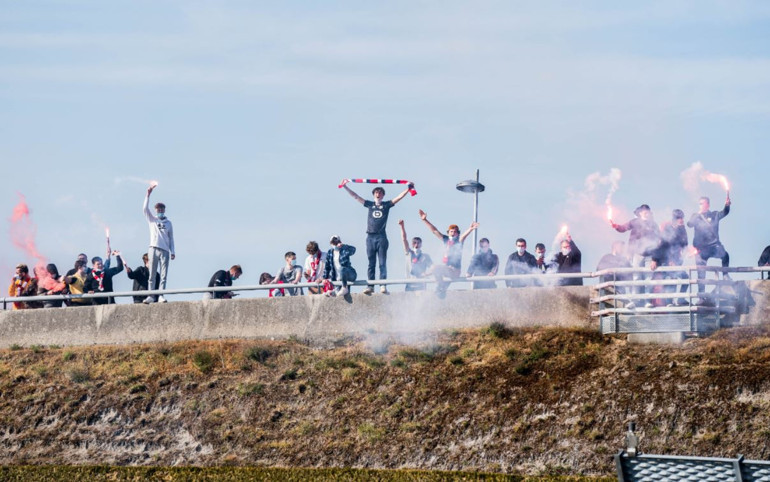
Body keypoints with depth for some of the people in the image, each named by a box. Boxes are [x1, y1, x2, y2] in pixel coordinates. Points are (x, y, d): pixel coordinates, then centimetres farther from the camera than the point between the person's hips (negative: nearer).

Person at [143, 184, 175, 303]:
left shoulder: (168, 223, 16)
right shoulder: (152, 220, 12)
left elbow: (171, 238, 16)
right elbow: (145, 208, -2)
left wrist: (172, 252, 6)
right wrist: (148, 194, -11)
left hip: (165, 250, 1)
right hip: (153, 249, -1)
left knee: (164, 275, -6)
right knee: (152, 274, -3)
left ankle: (161, 296, -9)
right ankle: (151, 296, -4)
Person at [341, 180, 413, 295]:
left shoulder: (386, 205, 10)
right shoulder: (370, 204, 15)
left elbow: (399, 197, 5)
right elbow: (355, 196, 17)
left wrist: (408, 188, -5)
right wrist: (345, 187, 15)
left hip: (381, 237, -2)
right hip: (370, 237, 2)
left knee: (382, 263, -5)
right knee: (371, 263, 2)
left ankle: (383, 286, -10)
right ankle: (370, 286, 0)